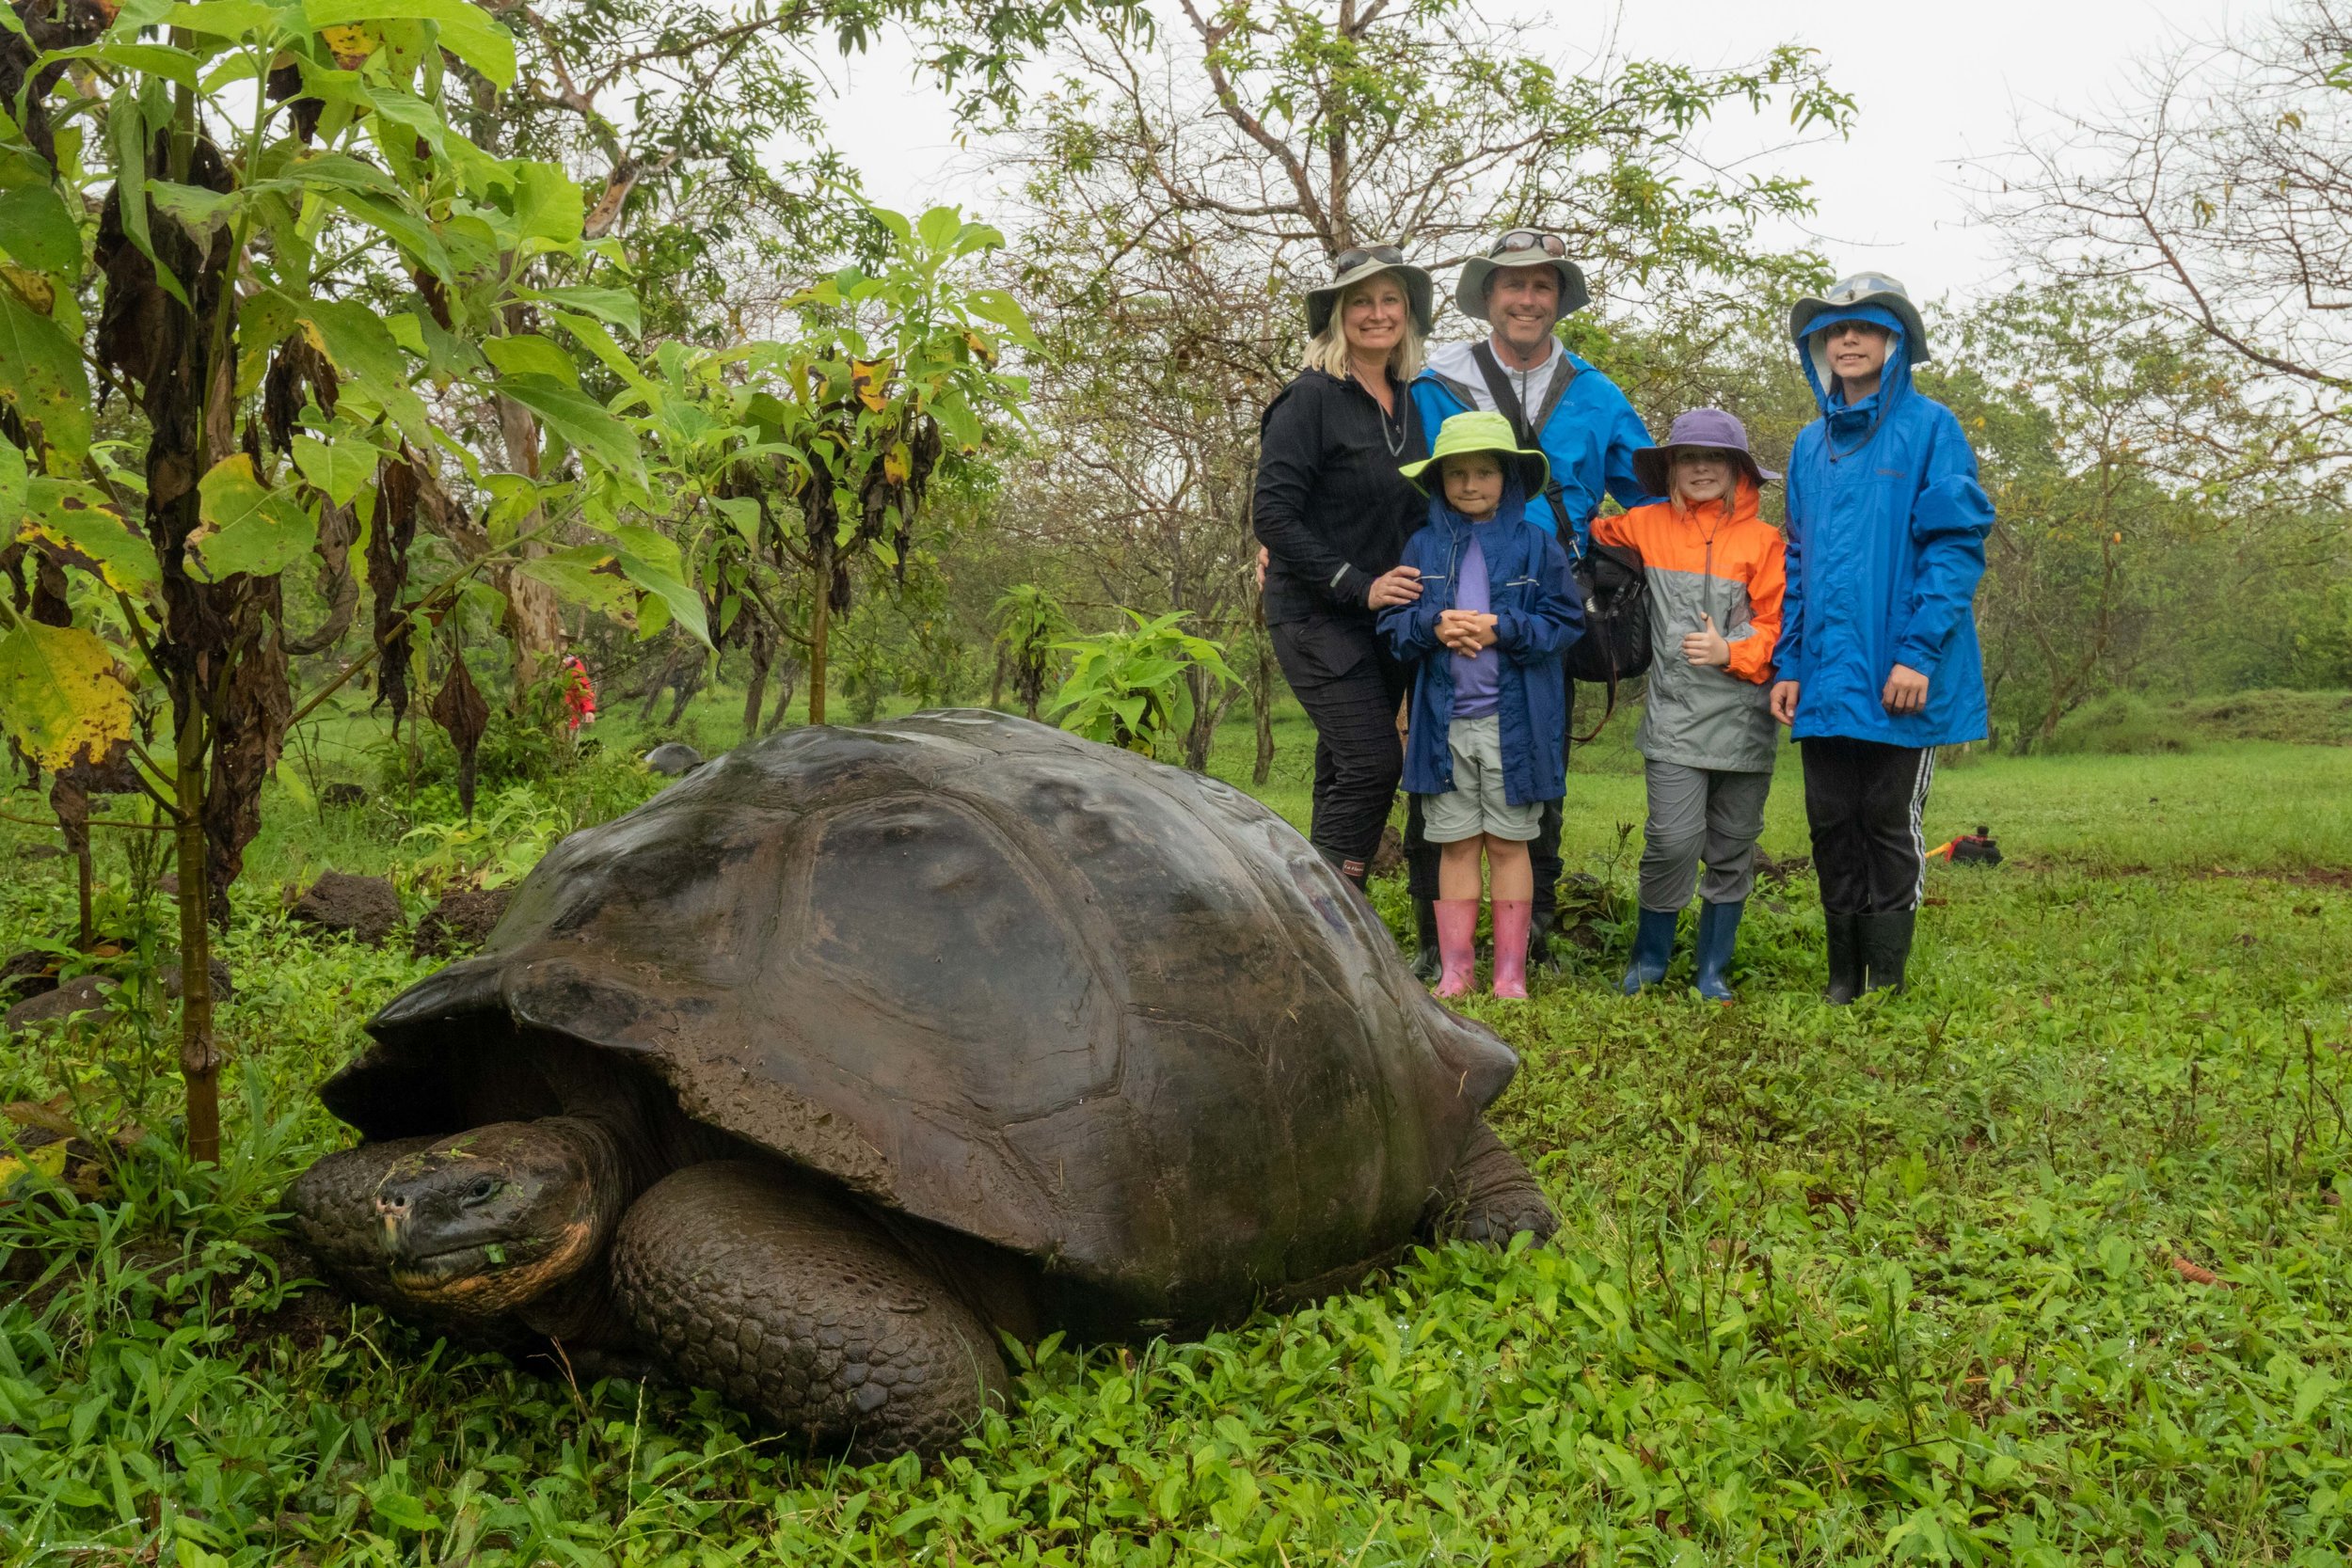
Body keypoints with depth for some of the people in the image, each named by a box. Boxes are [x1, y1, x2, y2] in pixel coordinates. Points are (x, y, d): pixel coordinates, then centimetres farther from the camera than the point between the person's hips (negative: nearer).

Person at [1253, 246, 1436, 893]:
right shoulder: (1311, 398, -11)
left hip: (1385, 618, 7)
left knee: (1344, 778, 8)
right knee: (1372, 763, -17)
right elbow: (1272, 513, -16)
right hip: (1317, 617, -7)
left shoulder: (1410, 402, 11)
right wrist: (1358, 586, -18)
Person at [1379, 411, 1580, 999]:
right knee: (1456, 844, 6)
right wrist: (1434, 626, -13)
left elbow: (1564, 623, -2)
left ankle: (1510, 972, 13)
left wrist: (1501, 629, -15)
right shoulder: (1422, 547, 7)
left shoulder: (1536, 545, 2)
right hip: (1444, 721, 2)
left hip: (1514, 722, -2)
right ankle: (1454, 970, 14)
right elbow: (1392, 625, 6)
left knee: (1508, 843, 5)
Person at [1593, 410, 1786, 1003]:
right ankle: (1649, 958, 9)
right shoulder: (1648, 526, 7)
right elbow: (1593, 533, 25)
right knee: (1674, 840, -12)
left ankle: (1713, 970, 22)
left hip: (1744, 723, 1)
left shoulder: (1764, 541, 1)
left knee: (1732, 849, 8)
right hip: (1675, 719, 0)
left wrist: (1732, 653, -15)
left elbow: (1780, 625, -1)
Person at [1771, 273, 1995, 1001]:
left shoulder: (1929, 428, -4)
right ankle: (1843, 981, 21)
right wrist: (1787, 663, 7)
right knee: (1833, 830, 10)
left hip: (1899, 679, -5)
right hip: (1826, 682, 5)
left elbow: (1956, 545, -10)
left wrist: (1919, 653, -19)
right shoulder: (1812, 443, 13)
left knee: (1891, 829, 4)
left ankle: (1887, 985, 13)